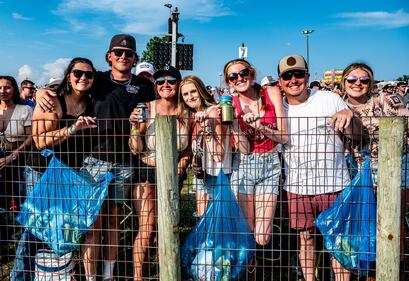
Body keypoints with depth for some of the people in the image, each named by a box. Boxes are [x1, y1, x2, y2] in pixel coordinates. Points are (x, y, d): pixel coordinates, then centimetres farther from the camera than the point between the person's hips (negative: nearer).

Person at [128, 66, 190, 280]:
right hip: (146, 174, -3)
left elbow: (189, 148, 10)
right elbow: (135, 149, -12)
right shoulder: (146, 109, -12)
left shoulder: (186, 114, -4)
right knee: (146, 229, -3)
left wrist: (183, 162, -8)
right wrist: (135, 125, -25)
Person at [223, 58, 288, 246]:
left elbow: (284, 137, -3)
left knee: (262, 239, -4)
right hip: (243, 166, 0)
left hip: (270, 166, 0)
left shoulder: (272, 94, -2)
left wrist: (260, 126, -18)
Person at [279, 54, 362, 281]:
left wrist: (348, 114, -22)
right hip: (297, 187, 2)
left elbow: (356, 134, -1)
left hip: (334, 185, -1)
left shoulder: (329, 99, -1)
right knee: (305, 239, 12)